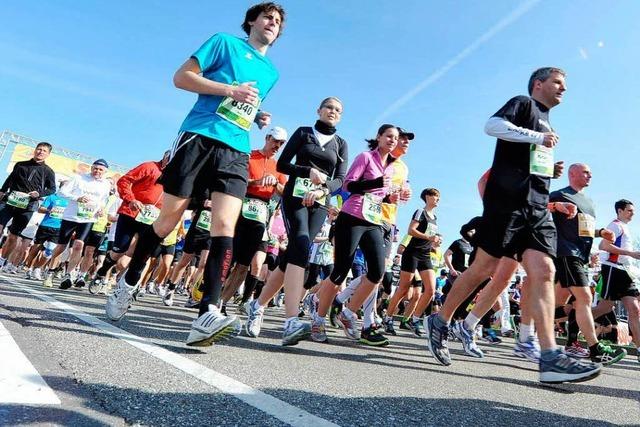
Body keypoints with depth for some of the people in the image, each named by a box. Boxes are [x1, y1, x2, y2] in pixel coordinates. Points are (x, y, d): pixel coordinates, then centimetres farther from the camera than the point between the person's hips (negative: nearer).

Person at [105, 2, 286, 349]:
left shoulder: (270, 73, 25)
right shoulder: (225, 42, 11)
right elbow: (181, 77, 2)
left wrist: (258, 117, 14)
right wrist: (230, 90, -7)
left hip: (236, 151, 4)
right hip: (198, 137, -3)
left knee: (225, 226, -18)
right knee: (167, 220, 2)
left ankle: (207, 315, -26)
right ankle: (129, 282, 25)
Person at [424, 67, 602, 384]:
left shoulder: (547, 126, 31)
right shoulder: (523, 104, 8)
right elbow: (492, 125, -14)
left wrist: (552, 170, 19)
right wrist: (537, 137, -12)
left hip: (537, 208, 8)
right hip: (508, 200, -8)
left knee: (543, 272, -8)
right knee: (485, 267, -7)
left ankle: (550, 357, -12)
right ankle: (439, 321, 9)